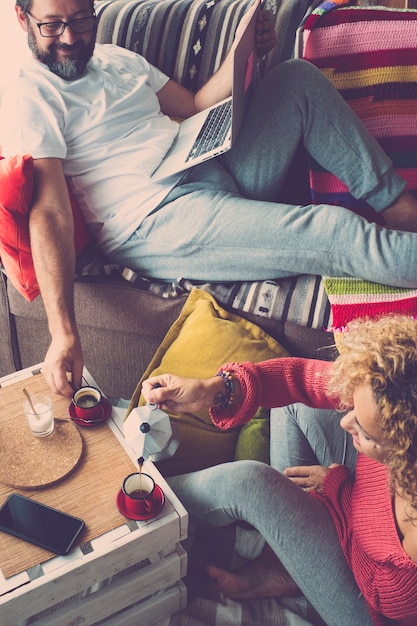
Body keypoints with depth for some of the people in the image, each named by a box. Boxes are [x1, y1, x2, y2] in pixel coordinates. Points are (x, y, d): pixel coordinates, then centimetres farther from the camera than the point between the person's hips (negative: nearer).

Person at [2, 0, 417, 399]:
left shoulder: (118, 59, 21)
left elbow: (196, 109, 24)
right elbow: (48, 213, -16)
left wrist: (243, 47, 7)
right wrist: (63, 334, -24)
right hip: (157, 223, -9)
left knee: (297, 77, 3)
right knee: (339, 233, -24)